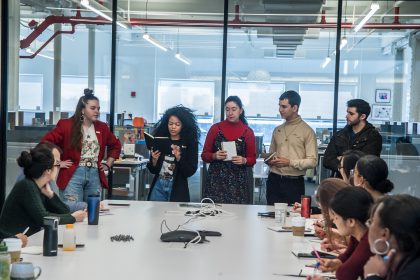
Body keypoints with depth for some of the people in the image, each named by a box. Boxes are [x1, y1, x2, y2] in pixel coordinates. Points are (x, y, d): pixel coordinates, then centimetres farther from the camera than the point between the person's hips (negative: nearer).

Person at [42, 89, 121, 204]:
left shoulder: (102, 127, 13)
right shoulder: (66, 125, -2)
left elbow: (116, 145, 27)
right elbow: (45, 142, -6)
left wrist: (108, 164, 18)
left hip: (95, 175, 5)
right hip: (73, 174, -5)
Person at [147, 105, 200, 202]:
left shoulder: (190, 143, -1)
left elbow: (190, 171, -7)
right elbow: (153, 170, 8)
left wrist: (179, 158, -21)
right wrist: (154, 160, -12)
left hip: (177, 189, -2)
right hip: (158, 185, 2)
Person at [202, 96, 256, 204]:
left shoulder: (248, 131, 4)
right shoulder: (215, 128, 3)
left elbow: (252, 159, 8)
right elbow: (204, 155, 6)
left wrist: (244, 160, -13)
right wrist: (214, 156, -13)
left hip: (238, 181, 0)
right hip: (216, 180, 0)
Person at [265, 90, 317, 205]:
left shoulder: (307, 131, -3)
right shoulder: (277, 130, 14)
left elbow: (312, 161, -8)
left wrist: (290, 162, -17)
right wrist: (269, 160, 0)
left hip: (294, 182, -4)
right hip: (274, 180, 4)